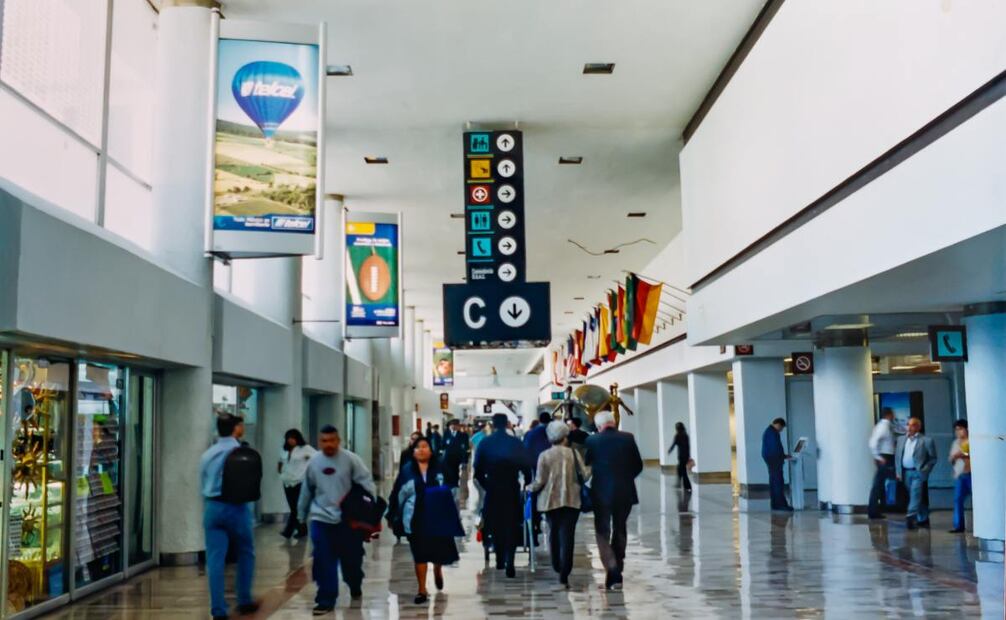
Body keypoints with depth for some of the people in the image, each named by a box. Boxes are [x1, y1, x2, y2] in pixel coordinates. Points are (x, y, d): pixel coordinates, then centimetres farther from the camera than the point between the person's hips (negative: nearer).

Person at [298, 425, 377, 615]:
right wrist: (302, 514, 22)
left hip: (349, 518, -2)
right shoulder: (313, 462, 4)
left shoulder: (351, 459, -7)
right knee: (323, 562, -2)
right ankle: (326, 599, 6)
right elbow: (307, 491, 15)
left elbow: (366, 482, -11)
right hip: (321, 519, 2)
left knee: (352, 558, 12)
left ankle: (355, 586, 40)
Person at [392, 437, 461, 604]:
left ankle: (438, 570, 42)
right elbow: (399, 496, 4)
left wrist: (455, 515, -1)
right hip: (415, 519, 0)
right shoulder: (407, 471, 1)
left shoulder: (439, 470, 2)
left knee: (440, 550, 7)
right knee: (420, 554, 3)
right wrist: (396, 518, 4)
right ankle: (422, 590, 11)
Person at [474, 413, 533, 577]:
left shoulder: (485, 443, -3)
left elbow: (478, 470, -3)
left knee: (496, 526, 16)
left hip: (492, 490, 1)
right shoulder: (516, 443, -5)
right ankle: (509, 562, -10)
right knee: (512, 526, 3)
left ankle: (500, 559, 21)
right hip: (512, 490, -1)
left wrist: (485, 484, 11)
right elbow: (526, 466, -5)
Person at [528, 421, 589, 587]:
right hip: (571, 500, -1)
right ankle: (564, 575, -10)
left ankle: (557, 567, 29)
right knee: (567, 536, -3)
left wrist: (530, 488, 13)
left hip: (550, 500, 1)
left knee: (554, 533, 20)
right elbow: (585, 475, -3)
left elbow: (539, 481, -6)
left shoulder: (544, 455, -4)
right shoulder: (573, 453, -2)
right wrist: (591, 468, 17)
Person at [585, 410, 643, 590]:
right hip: (625, 492, 3)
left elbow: (585, 463, 0)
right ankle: (617, 568, 23)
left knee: (603, 532, 3)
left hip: (602, 493, -3)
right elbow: (638, 466, 2)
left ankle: (613, 573, -11)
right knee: (620, 530, 18)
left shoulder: (593, 441, -9)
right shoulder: (628, 438, -2)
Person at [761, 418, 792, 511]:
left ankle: (775, 504, 12)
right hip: (773, 459, -11)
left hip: (769, 459, 11)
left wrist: (783, 455, 18)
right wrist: (784, 456, -6)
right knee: (779, 482, -10)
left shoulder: (768, 431, 19)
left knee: (773, 483, 11)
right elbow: (776, 447, -19)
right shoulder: (773, 432, -15)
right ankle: (781, 504, -11)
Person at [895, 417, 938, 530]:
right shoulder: (901, 439, 12)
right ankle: (923, 519, 24)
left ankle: (911, 517, -25)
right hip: (906, 473, 5)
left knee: (915, 494, -16)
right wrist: (899, 472, 7)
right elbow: (897, 456, 14)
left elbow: (933, 458, -2)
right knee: (916, 496, 12)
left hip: (918, 473, -5)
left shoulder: (926, 440, -4)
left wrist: (924, 471, -10)